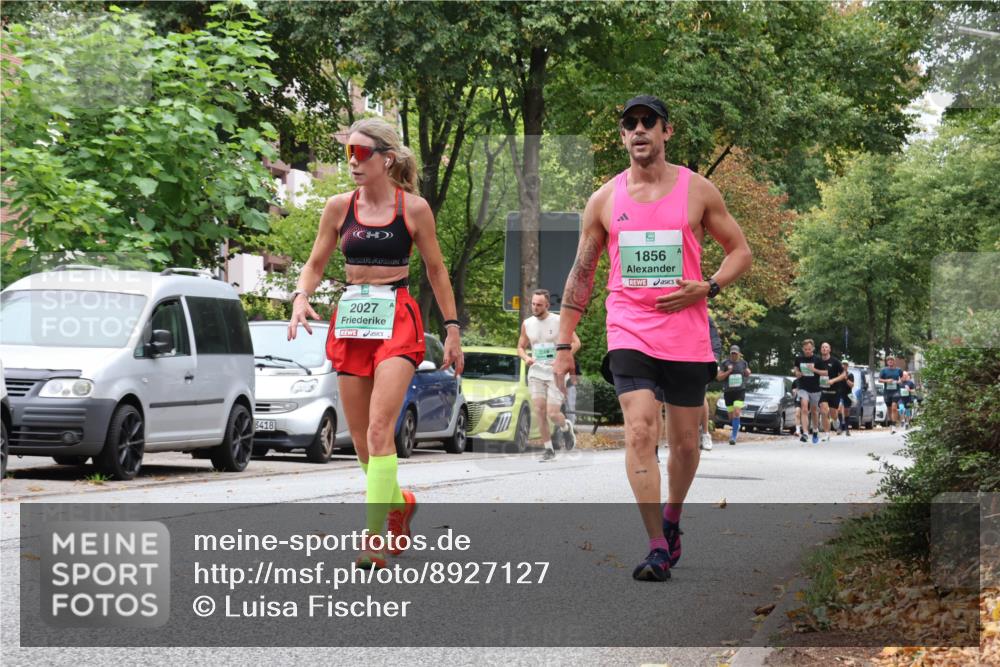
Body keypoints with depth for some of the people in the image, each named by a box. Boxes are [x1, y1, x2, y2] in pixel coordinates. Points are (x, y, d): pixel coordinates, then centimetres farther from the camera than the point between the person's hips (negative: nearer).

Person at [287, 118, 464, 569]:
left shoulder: (413, 208, -2)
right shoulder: (339, 207, 5)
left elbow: (436, 270, 6)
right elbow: (315, 264, 12)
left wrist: (452, 328, 5)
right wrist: (301, 297, -9)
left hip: (396, 320, -4)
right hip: (349, 321, 4)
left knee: (379, 430, -18)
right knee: (360, 439, 9)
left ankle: (375, 538, -18)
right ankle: (398, 501, 35)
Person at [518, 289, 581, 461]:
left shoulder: (558, 321, -5)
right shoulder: (527, 324, 7)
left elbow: (576, 343, -3)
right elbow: (520, 347, 17)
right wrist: (526, 357, -5)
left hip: (555, 373, -3)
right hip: (536, 372, 4)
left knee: (553, 413, -10)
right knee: (539, 411, -8)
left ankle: (566, 427, 25)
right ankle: (549, 449, 4)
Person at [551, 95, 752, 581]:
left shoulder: (697, 190, 3)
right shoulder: (605, 199, 5)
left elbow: (740, 252, 10)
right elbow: (581, 274, 11)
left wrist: (707, 288, -9)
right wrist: (564, 345, 8)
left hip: (686, 336, 1)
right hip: (629, 333, 0)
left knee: (685, 441, 9)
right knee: (639, 432, -17)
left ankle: (671, 519, 36)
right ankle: (658, 549, -16)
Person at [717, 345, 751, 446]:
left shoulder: (743, 363, 6)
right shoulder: (725, 363, 0)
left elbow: (748, 374, 22)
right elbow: (719, 377, -3)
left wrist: (747, 372, -1)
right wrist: (728, 372, -17)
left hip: (740, 391, -1)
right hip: (728, 392, 1)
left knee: (736, 412, -18)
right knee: (731, 415, 7)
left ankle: (733, 436, -19)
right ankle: (736, 427, 38)